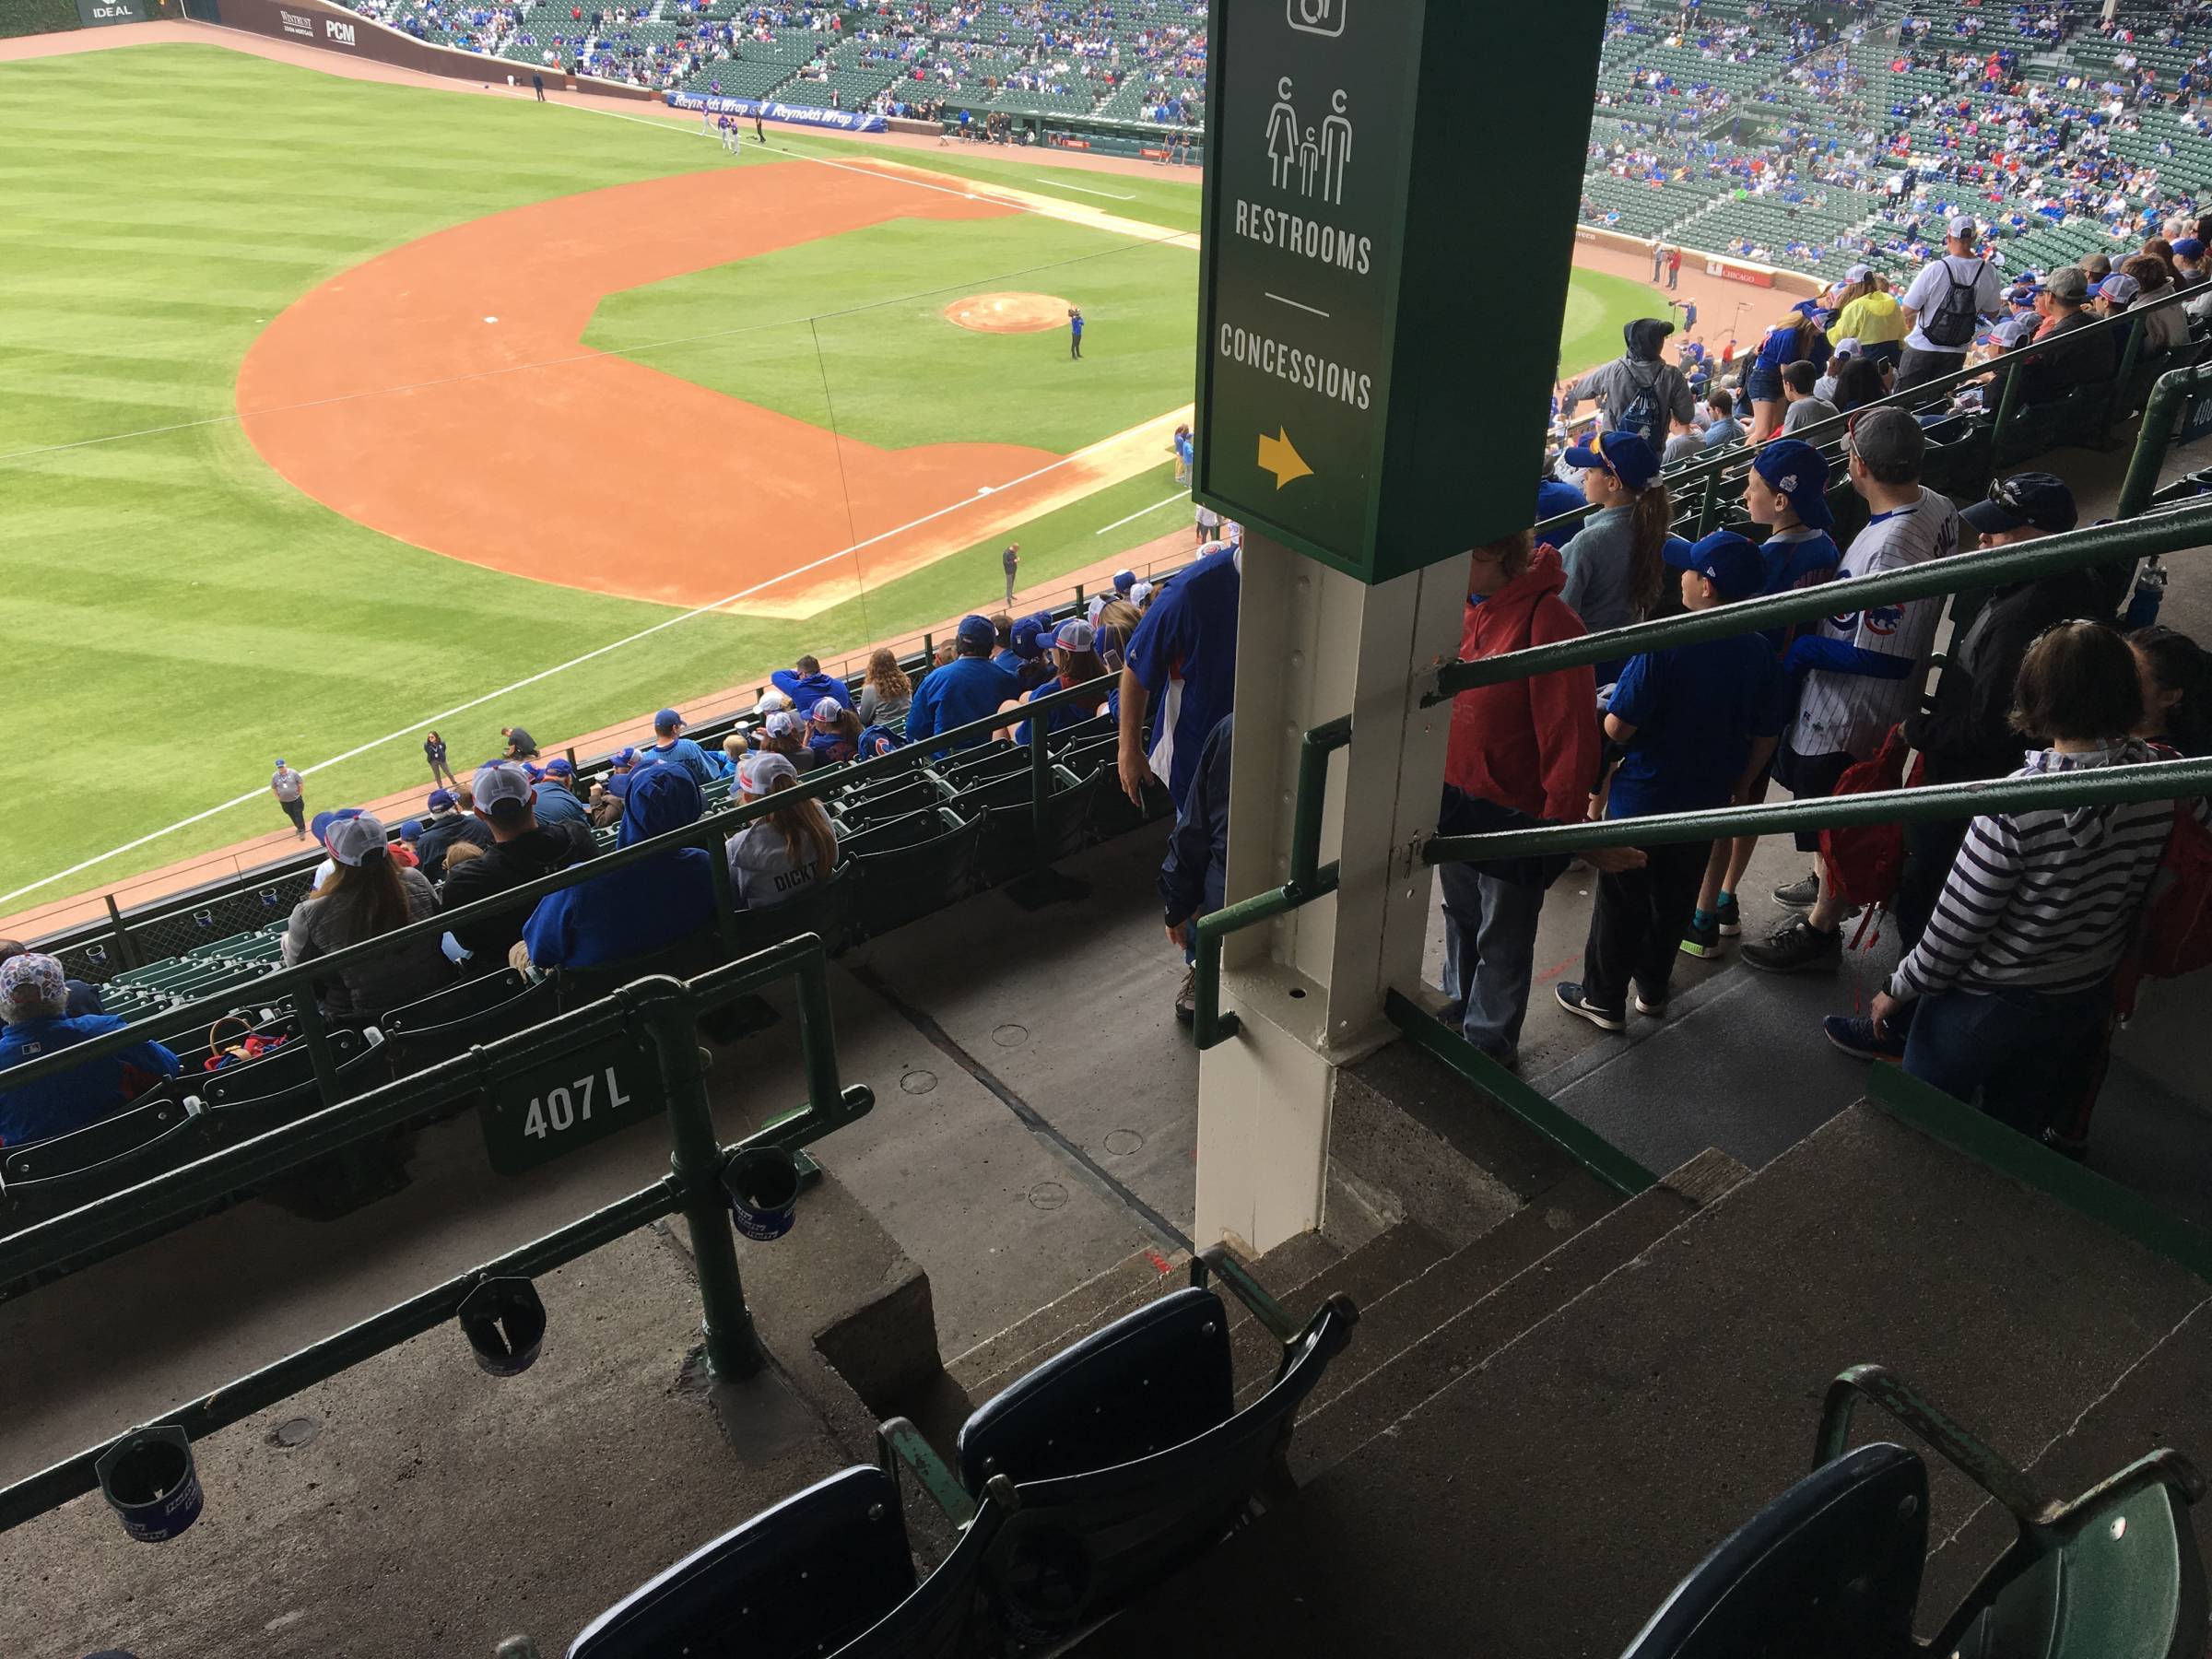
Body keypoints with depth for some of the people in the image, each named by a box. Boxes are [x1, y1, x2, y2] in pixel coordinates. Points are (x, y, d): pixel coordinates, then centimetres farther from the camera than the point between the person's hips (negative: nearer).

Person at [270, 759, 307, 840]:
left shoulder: (293, 773, -15)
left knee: (298, 815, 0)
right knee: (291, 815, 16)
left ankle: (302, 831, 11)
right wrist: (278, 798, 2)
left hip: (296, 799, -3)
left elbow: (301, 783, -4)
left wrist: (300, 794, -4)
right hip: (284, 801, 3)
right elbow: (273, 788, 4)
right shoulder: (274, 776, -8)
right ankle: (299, 828, 35)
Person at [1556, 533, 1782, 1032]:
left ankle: (1603, 998, 21)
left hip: (1642, 796, -5)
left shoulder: (1664, 646, -24)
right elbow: (1764, 738, 2)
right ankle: (1653, 988, 36)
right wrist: (1738, 788, 17)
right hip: (1705, 803, 5)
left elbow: (1618, 726, -21)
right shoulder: (1759, 654, -7)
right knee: (1674, 901, 21)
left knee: (1621, 905, 9)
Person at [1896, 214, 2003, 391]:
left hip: (1922, 348, -4)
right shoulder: (1989, 273, -6)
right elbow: (1992, 312, 8)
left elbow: (1908, 311, -15)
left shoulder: (1935, 269, -19)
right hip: (1957, 353, 4)